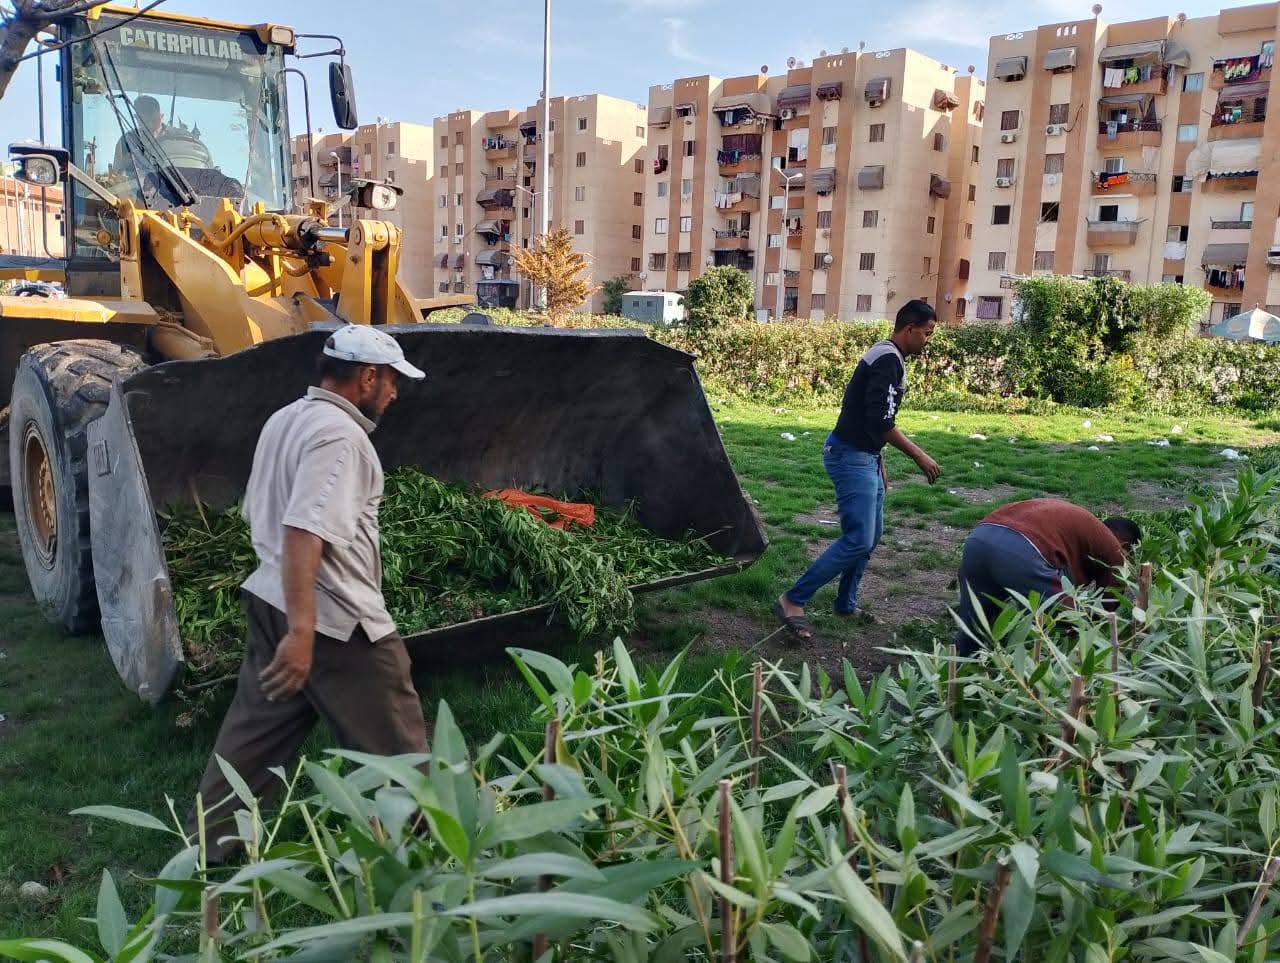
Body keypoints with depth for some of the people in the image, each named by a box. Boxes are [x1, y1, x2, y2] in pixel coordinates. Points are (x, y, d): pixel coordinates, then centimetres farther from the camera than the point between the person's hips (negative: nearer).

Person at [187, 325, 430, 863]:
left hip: (270, 599, 10)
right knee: (393, 742, 6)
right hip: (335, 618, -9)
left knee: (255, 729, 19)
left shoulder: (284, 420, 11)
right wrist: (302, 629, -33)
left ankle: (208, 844, 28)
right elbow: (305, 532, -29)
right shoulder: (338, 433, -19)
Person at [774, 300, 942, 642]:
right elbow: (881, 420, -23)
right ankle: (792, 601, -9)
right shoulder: (888, 359, -17)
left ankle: (846, 604, 25)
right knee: (858, 540, -14)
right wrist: (919, 456, -15)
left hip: (864, 456, 11)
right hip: (851, 457, -11)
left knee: (871, 536, 15)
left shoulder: (887, 357, 16)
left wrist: (879, 463, 22)